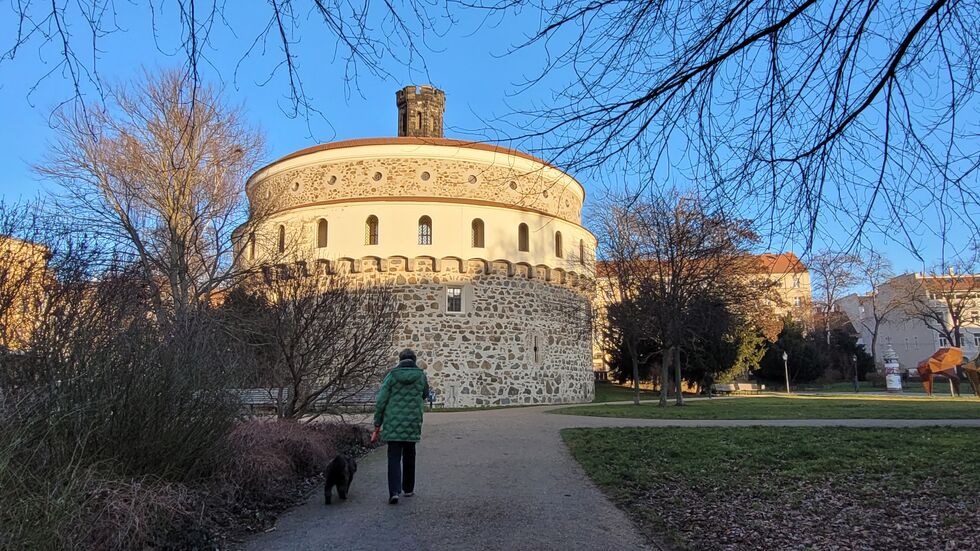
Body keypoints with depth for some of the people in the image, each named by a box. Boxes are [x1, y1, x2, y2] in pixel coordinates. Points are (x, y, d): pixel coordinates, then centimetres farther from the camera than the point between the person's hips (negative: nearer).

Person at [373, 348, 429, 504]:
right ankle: (408, 489, 26)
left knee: (394, 457, 2)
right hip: (413, 423, 1)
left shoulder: (392, 375, -4)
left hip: (393, 423, -1)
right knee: (409, 456, 17)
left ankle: (394, 491, -11)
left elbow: (381, 399, -4)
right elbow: (425, 395, 14)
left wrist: (377, 422, 3)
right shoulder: (421, 376, 0)